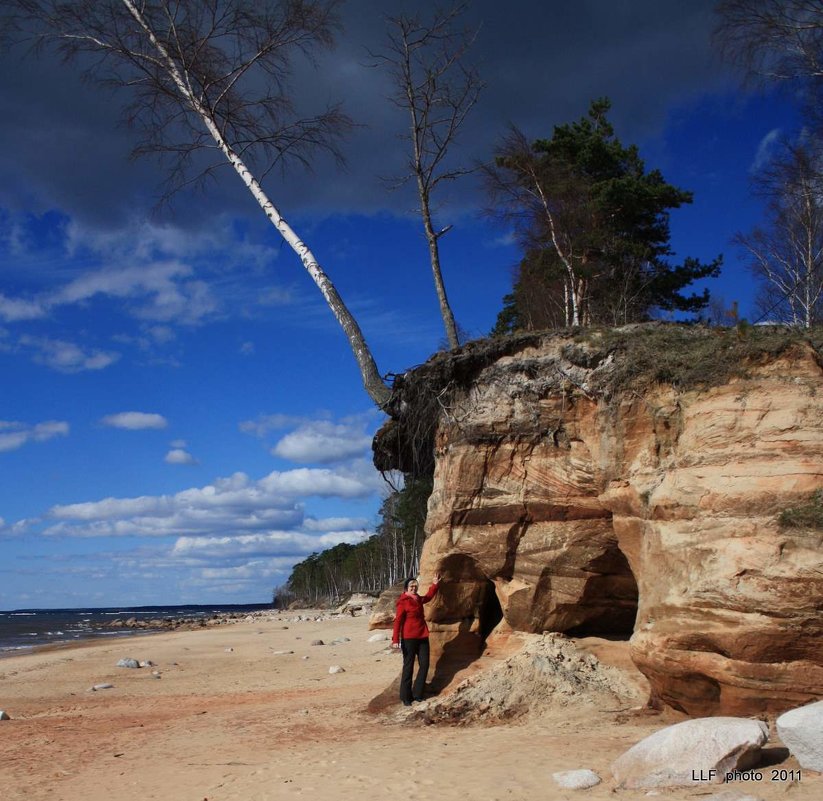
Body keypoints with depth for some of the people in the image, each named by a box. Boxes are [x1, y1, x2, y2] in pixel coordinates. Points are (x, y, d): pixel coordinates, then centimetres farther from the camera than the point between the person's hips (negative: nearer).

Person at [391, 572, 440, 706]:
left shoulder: (419, 599, 11)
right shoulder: (403, 602, -11)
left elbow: (429, 596, 35)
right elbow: (398, 621, -15)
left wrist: (435, 584, 27)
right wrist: (395, 639, -21)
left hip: (422, 637, 7)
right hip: (409, 638, -7)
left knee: (424, 664, 6)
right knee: (408, 666, 0)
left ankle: (417, 693, 16)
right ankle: (405, 697, 8)